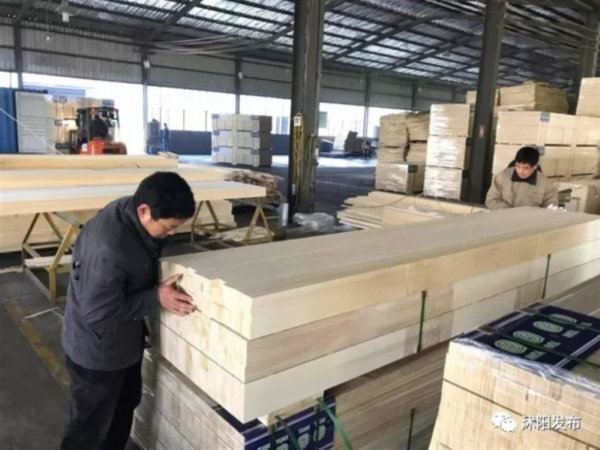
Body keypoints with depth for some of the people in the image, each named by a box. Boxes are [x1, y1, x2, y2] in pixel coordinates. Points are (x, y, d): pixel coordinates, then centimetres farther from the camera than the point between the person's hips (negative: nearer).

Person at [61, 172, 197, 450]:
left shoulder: (130, 213, -10)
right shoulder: (107, 249, -38)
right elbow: (97, 312, -29)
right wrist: (156, 298, -26)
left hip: (126, 340, 9)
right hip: (97, 351, -8)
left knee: (125, 406, 28)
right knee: (92, 426, 15)